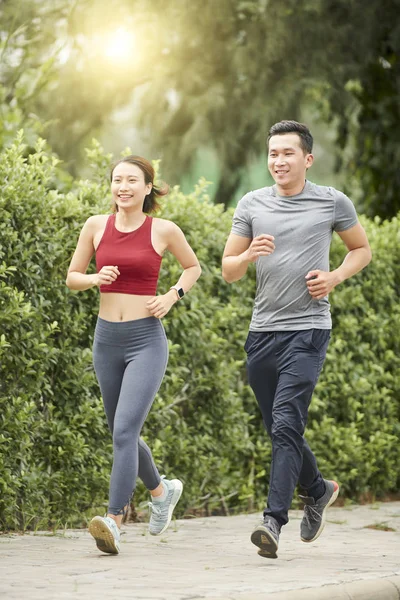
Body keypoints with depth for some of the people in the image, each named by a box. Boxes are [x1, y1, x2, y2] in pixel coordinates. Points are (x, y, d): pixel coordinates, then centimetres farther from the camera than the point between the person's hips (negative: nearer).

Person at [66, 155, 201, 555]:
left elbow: (193, 267, 14)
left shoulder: (163, 230, -3)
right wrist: (96, 278, -11)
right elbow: (72, 278, 11)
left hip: (147, 340, -4)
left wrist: (172, 296, -3)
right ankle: (162, 490, 45)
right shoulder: (96, 226, 2)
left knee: (125, 430, -19)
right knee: (122, 432, 17)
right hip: (107, 338, 4)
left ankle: (113, 522, -23)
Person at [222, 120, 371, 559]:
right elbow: (228, 271, 11)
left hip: (308, 329, -4)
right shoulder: (251, 205, 7)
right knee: (279, 429, 13)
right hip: (263, 331, 4)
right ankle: (318, 490, 39)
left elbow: (361, 249, 16)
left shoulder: (332, 203, 2)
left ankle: (274, 521, -20)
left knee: (287, 424, -17)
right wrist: (249, 255, -12)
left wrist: (335, 278, -3)